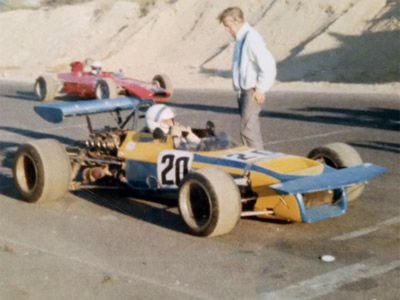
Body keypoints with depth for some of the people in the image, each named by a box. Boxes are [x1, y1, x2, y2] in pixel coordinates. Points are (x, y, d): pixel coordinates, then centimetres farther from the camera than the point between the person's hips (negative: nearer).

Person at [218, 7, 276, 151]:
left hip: (252, 92, -9)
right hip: (243, 91, 9)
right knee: (251, 128, 14)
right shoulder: (240, 38, 13)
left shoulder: (251, 38, -16)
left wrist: (261, 89, -17)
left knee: (248, 129, -11)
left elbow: (268, 65, -21)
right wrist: (240, 90, 14)